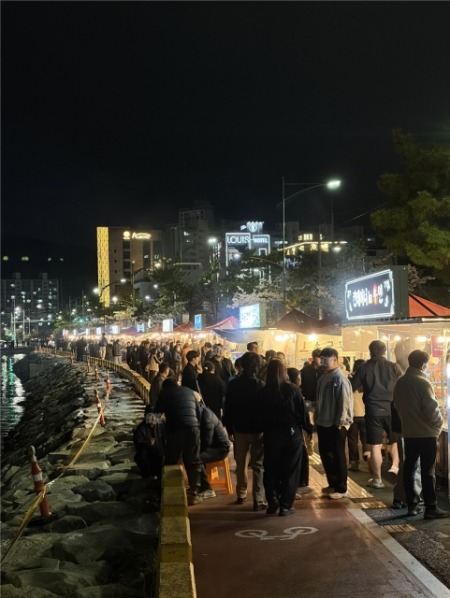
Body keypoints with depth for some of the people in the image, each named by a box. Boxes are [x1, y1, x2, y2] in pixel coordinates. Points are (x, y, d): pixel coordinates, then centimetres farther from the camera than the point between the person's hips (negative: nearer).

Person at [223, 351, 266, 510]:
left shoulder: (232, 384, -2)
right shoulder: (261, 385, -13)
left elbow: (228, 409, 1)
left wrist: (229, 429, 8)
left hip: (240, 429, 3)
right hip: (258, 429, -3)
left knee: (241, 463, 18)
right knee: (258, 465, 1)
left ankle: (241, 494, 26)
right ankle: (258, 499, -4)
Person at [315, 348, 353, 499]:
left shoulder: (340, 379, -16)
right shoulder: (323, 378, 10)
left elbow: (345, 402, -19)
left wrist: (340, 422, -17)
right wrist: (317, 418, 13)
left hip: (336, 425, -8)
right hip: (323, 423, 8)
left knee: (338, 456, 2)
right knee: (325, 454, 15)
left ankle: (341, 488, 12)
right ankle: (332, 484, 29)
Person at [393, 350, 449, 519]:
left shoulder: (399, 382, 6)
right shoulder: (423, 382, -15)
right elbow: (432, 408, -16)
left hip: (408, 432, 7)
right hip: (426, 432, -7)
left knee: (409, 467, 10)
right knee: (427, 470, -3)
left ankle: (412, 505, 14)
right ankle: (431, 508, -2)